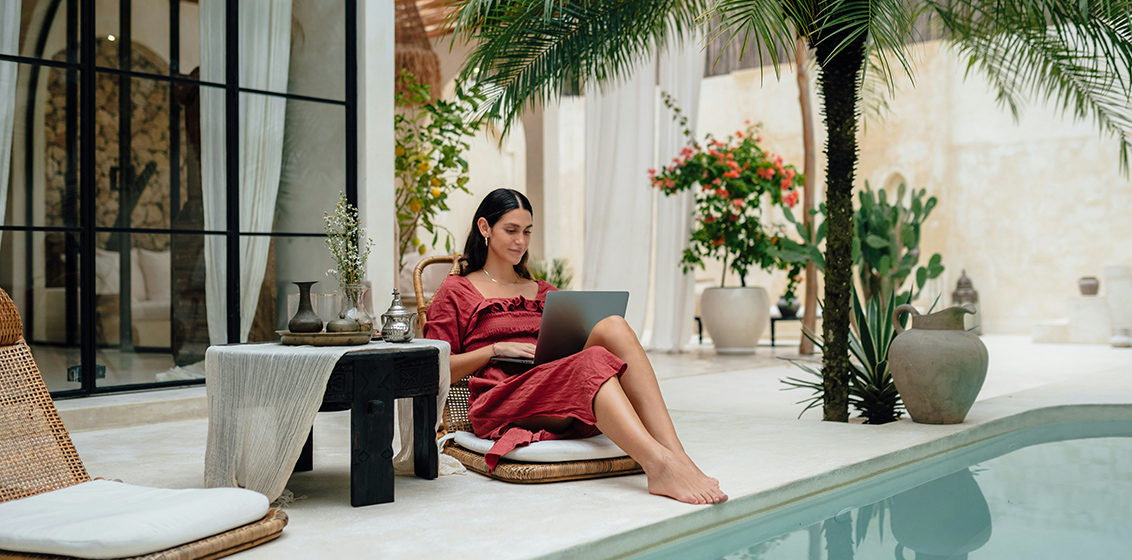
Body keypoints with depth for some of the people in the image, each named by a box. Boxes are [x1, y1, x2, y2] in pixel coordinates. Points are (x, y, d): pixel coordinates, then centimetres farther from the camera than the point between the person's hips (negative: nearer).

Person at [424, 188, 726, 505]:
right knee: (594, 360, -34)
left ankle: (678, 458, -42)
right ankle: (660, 464, -57)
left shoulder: (542, 292, 31)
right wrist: (496, 349, -6)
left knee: (613, 326, -26)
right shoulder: (457, 291, 15)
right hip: (499, 402, -5)